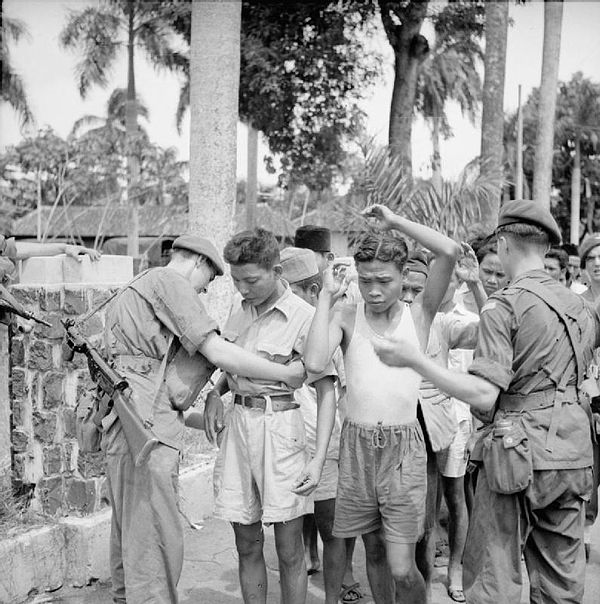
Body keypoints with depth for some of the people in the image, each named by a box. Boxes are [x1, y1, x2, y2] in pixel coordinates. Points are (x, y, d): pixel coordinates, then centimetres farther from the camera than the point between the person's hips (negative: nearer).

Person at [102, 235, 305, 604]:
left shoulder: (131, 293, 26)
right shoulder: (168, 280, -5)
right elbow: (218, 353, -14)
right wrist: (288, 374, -6)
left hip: (125, 423, 11)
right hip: (147, 427, -11)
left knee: (131, 538, 18)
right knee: (156, 544, -8)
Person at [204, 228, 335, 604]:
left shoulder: (304, 317, -12)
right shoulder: (240, 305, 7)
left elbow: (327, 391, -11)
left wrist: (319, 458, -17)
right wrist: (215, 393, 4)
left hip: (279, 424, -5)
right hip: (238, 421, 6)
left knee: (289, 550, 4)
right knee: (247, 544, 12)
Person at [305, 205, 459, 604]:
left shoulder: (419, 316, 0)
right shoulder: (346, 317, 1)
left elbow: (450, 252, -14)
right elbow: (315, 363, -18)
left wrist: (395, 221, -8)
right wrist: (326, 297, -10)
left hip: (403, 447, -2)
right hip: (357, 445, 2)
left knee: (402, 570, -4)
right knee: (374, 553, 16)